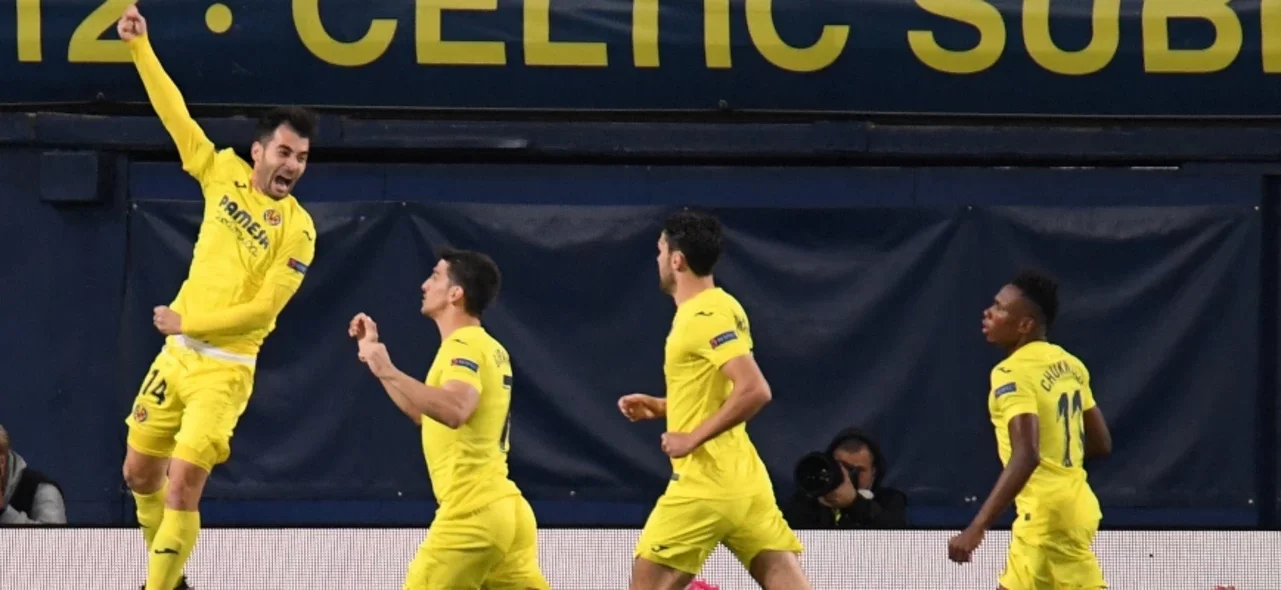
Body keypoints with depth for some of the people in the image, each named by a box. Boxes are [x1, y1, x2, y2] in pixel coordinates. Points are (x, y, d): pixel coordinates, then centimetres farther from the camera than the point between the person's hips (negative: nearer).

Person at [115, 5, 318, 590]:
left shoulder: (297, 229, -12)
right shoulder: (224, 174, 1)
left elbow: (264, 307, -16)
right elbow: (175, 115, 2)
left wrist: (189, 323, -16)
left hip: (225, 367, -6)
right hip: (176, 356, 6)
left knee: (183, 483, -16)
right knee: (140, 472, 14)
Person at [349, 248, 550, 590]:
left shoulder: (463, 346, -10)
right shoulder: (488, 348, 20)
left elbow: (453, 411, -31)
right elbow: (422, 413, 29)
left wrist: (389, 372, -32)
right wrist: (375, 354, 28)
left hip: (471, 514, -9)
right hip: (502, 508, 9)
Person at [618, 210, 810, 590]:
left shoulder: (706, 316, -14)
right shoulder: (714, 309, 16)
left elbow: (754, 391, -24)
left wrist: (693, 438, -20)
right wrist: (660, 406, 20)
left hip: (705, 485, -9)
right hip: (739, 481, 9)